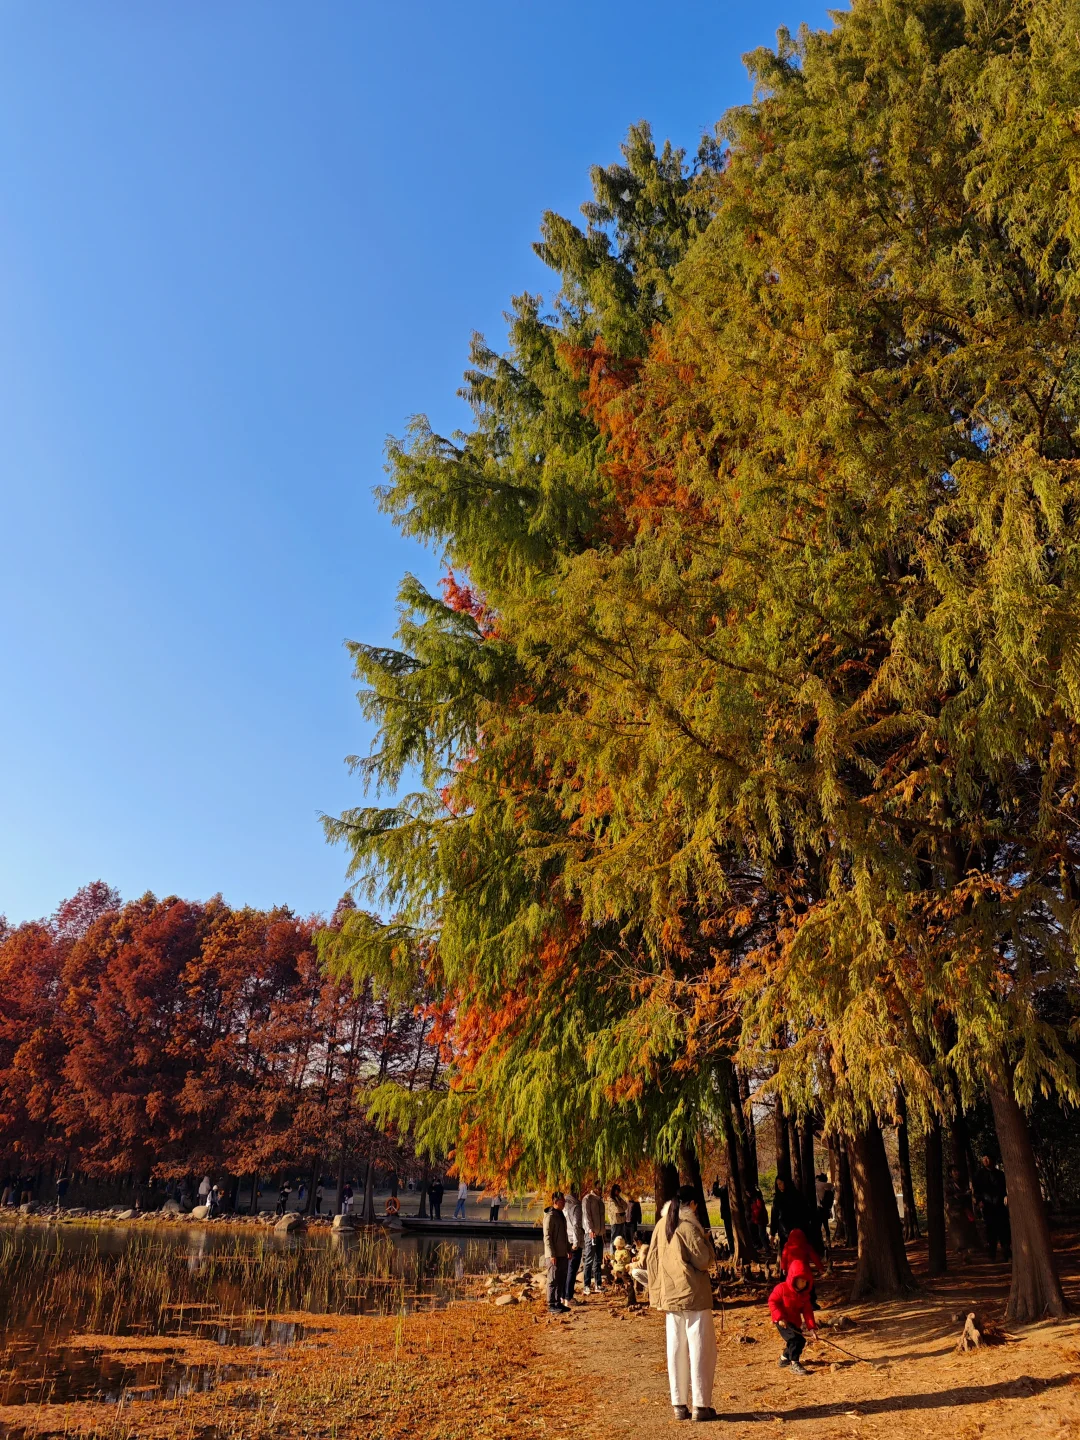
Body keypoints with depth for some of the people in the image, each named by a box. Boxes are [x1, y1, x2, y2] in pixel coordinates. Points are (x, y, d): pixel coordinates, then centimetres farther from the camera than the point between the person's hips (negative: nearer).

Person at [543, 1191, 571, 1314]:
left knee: (562, 1279, 12)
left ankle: (558, 1302, 21)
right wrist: (552, 1255, -20)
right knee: (553, 1280, -3)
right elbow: (547, 1237, -18)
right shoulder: (550, 1216, -14)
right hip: (554, 1254, -9)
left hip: (562, 1254, 9)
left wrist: (568, 1250, 20)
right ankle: (552, 1305, 4)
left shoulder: (561, 1215, 15)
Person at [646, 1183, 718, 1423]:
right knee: (701, 1349, 4)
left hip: (669, 1296, 6)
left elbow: (652, 1262, 10)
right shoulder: (688, 1226, -15)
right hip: (693, 1295, -6)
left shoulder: (661, 1225, 5)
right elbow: (704, 1261, -15)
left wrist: (657, 1295, 16)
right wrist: (706, 1241, 3)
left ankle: (679, 1405, 15)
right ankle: (701, 1405, 7)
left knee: (676, 1349, 11)